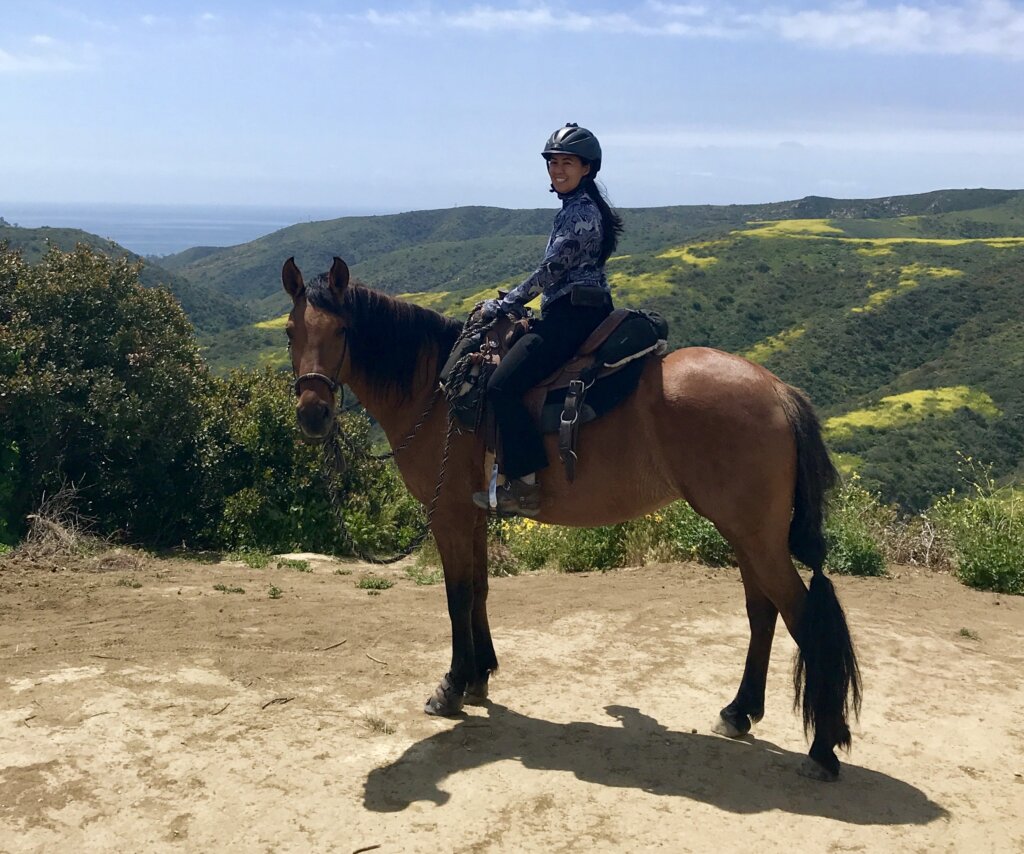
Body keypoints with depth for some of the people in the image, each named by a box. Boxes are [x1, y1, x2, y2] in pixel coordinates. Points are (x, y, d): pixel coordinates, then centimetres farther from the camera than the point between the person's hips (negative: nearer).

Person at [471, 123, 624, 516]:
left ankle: (526, 486, -21)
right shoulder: (575, 208, 20)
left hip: (573, 316, -11)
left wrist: (503, 304, -9)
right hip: (571, 314, 11)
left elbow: (552, 270, -16)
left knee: (503, 385, -21)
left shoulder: (581, 211, -11)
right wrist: (509, 303, 17)